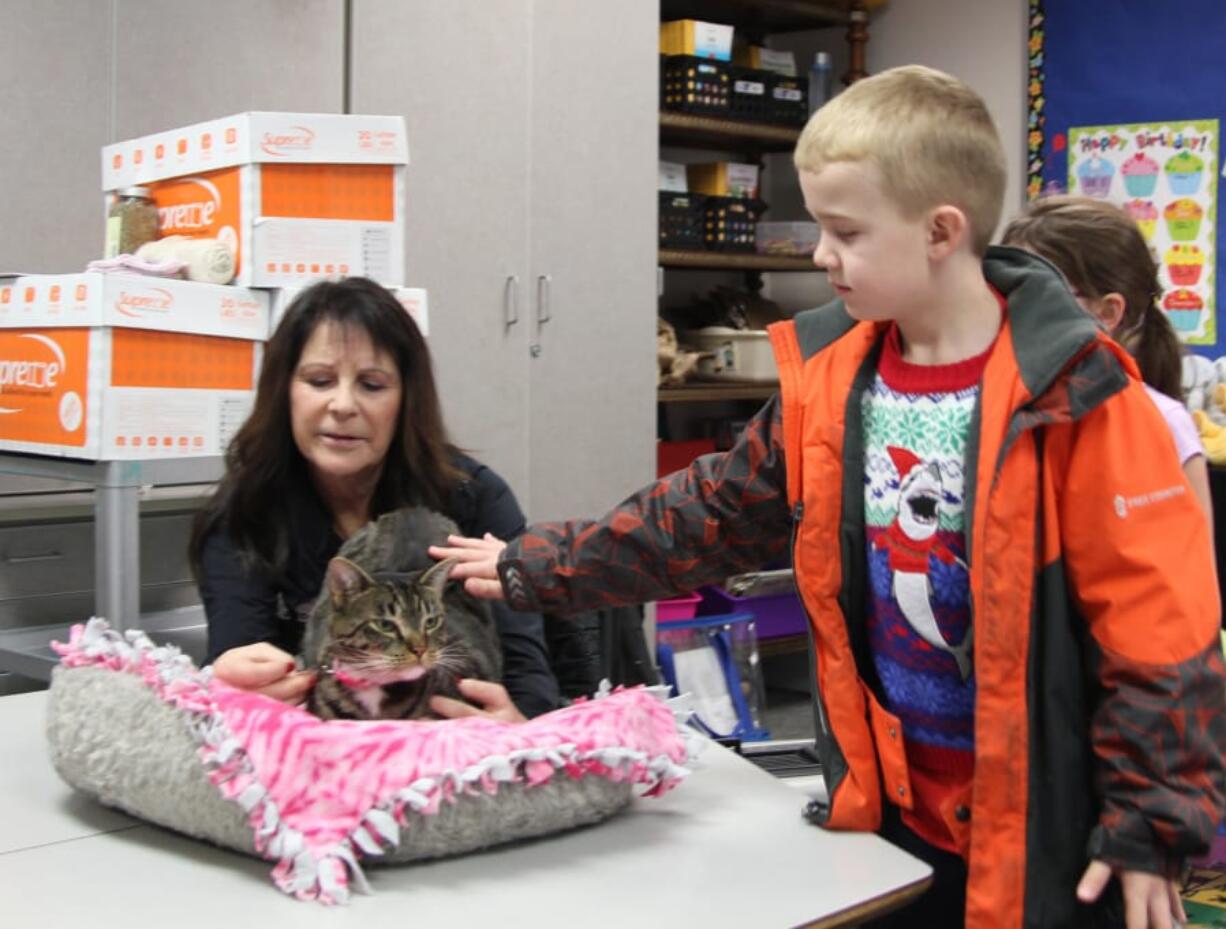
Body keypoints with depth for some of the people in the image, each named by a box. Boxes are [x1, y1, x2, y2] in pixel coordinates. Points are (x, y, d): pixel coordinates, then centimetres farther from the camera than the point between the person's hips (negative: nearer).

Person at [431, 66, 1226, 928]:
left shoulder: (1073, 398, -17)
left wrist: (1152, 824, -15)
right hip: (890, 815, 6)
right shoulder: (830, 384, 1)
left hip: (1041, 836, -5)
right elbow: (708, 515, 10)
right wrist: (535, 568, 10)